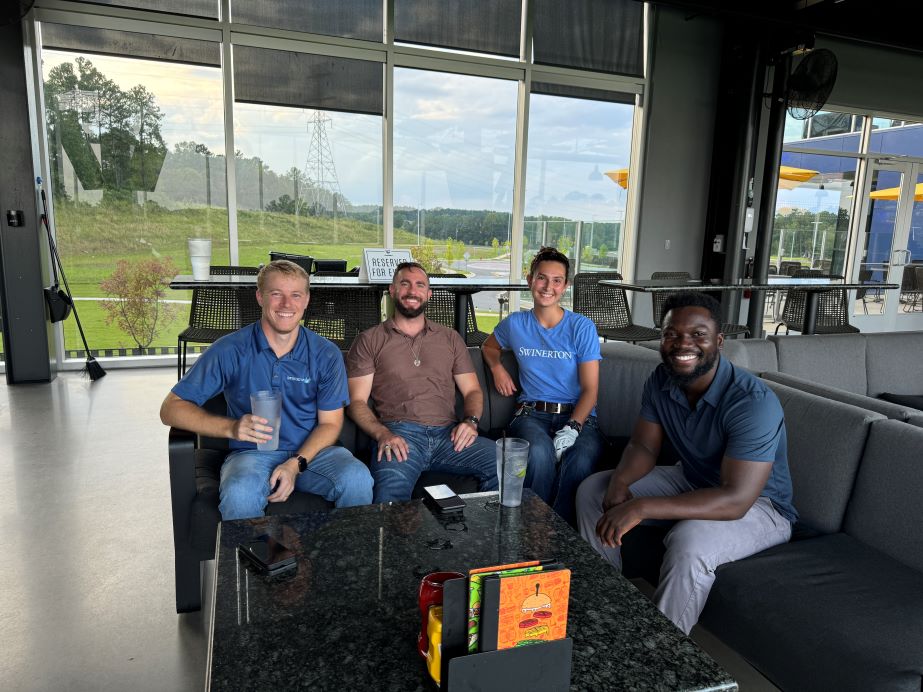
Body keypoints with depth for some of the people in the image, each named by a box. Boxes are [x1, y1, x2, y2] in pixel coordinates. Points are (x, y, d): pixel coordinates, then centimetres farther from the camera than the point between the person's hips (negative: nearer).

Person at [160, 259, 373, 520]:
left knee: (357, 479, -29)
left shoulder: (326, 354, -1)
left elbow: (330, 423, 3)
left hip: (312, 451, 2)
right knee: (239, 496, -35)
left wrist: (296, 464, -15)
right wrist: (230, 427, -20)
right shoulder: (229, 351, -6)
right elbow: (170, 409, -4)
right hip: (252, 453, -1)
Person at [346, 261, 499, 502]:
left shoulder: (450, 338, 23)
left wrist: (471, 421, -3)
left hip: (448, 433, 4)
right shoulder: (369, 341, 14)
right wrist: (382, 434, -13)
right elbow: (357, 401, 6)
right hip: (399, 433, -3)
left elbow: (472, 390, 20)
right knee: (390, 490, -37)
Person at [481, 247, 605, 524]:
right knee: (539, 452, -36)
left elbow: (590, 389, -2)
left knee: (582, 459, -36)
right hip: (532, 413, 1)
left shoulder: (582, 327, 1)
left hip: (578, 416, -1)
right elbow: (489, 347, 32)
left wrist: (572, 428, -18)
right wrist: (497, 368, 8)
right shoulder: (515, 324, 8)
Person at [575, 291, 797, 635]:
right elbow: (643, 446, -2)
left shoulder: (753, 401, -32)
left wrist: (640, 508, -42)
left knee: (690, 543, -38)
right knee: (592, 491, 0)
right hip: (691, 479, 7)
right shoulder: (661, 381, -10)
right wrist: (619, 483, -25)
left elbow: (736, 500, -37)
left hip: (757, 504, -7)